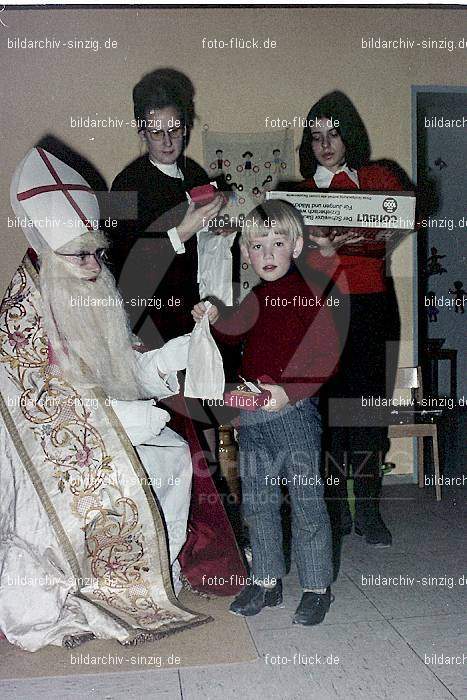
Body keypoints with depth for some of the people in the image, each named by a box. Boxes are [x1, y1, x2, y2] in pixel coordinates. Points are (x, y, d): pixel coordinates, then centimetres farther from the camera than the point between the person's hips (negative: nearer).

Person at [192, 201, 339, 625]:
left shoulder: (305, 294, -11)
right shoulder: (257, 299, 12)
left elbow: (326, 355, -18)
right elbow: (236, 333, 30)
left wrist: (290, 391, -27)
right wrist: (215, 319, 11)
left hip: (293, 414, -7)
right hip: (252, 418, 8)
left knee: (307, 503, 6)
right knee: (257, 503, 16)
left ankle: (317, 588, 23)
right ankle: (266, 581, 32)